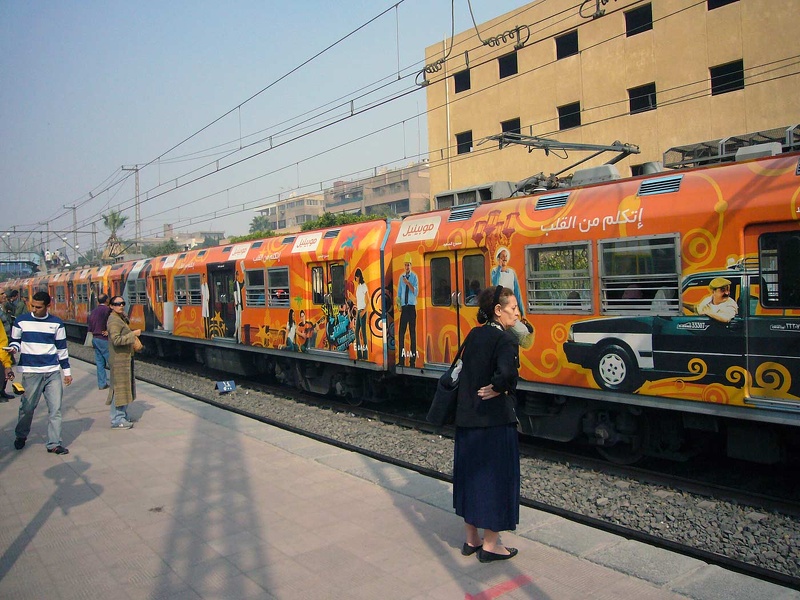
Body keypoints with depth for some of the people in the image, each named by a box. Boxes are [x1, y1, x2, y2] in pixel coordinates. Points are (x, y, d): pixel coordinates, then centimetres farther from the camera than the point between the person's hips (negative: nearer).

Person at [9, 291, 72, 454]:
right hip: (31, 372, -1)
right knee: (27, 407, 5)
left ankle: (54, 443, 6)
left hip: (53, 372, 1)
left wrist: (66, 371, 12)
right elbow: (15, 341, 12)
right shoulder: (21, 321, 2)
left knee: (55, 408, -1)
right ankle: (20, 436, 31)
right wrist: (14, 348, -13)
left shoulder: (56, 323, 6)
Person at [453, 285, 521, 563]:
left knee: (470, 474, 16)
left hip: (466, 419, 7)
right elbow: (508, 374, -32)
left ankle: (471, 539, 29)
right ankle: (490, 545, 16)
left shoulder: (474, 335, 8)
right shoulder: (505, 339, -15)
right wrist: (496, 389, -15)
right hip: (495, 421, -7)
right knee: (496, 477, 6)